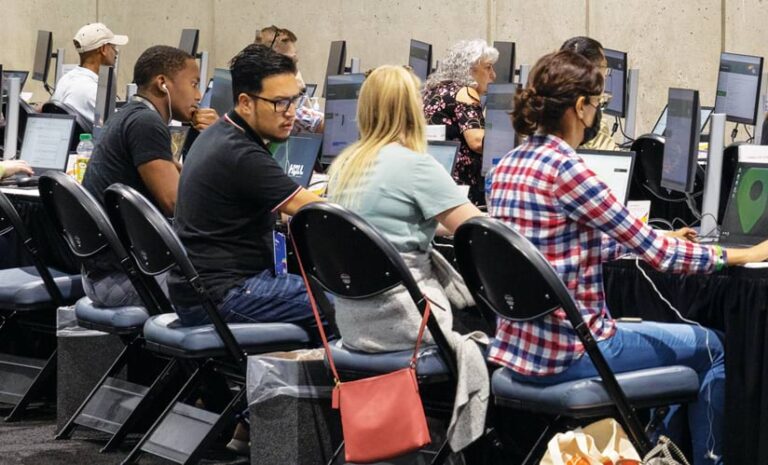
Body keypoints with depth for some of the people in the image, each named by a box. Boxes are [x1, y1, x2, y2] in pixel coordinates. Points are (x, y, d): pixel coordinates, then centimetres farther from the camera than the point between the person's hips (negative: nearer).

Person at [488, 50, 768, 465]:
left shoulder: (509, 165, 7)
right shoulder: (564, 168, -19)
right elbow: (653, 251, -15)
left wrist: (654, 241, 24)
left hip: (520, 344, 9)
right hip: (565, 352, -9)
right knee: (712, 347, 10)